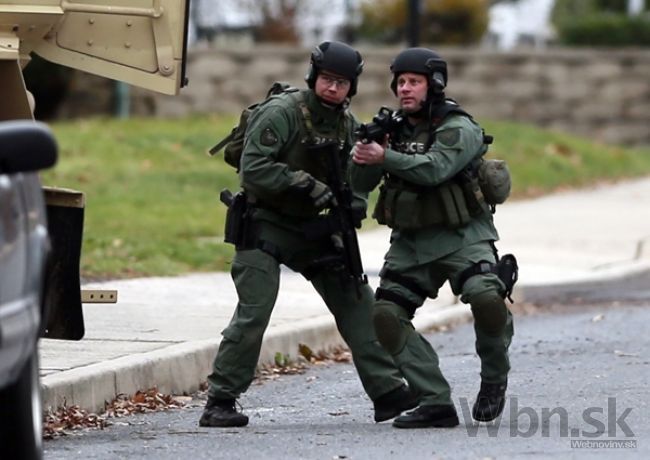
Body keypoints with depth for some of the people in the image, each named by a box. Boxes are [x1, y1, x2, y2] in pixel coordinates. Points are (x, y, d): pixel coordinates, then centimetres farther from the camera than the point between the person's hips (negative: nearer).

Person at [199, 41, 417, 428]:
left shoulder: (347, 124, 5)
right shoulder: (281, 114, -17)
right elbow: (253, 170, -24)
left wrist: (355, 203, -10)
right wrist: (307, 185, -28)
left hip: (311, 227, 7)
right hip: (265, 225, -7)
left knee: (356, 301, 4)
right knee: (253, 313, -15)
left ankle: (388, 392, 9)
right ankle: (220, 403, -8)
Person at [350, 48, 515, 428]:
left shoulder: (459, 128, -8)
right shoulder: (393, 129, 11)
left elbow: (434, 169, -26)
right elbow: (360, 184, 5)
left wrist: (385, 158, -33)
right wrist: (364, 156, -16)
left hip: (461, 237, -6)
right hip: (410, 242, 6)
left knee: (487, 299, -30)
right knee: (386, 315, -13)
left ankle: (495, 377, -1)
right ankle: (436, 403, -8)